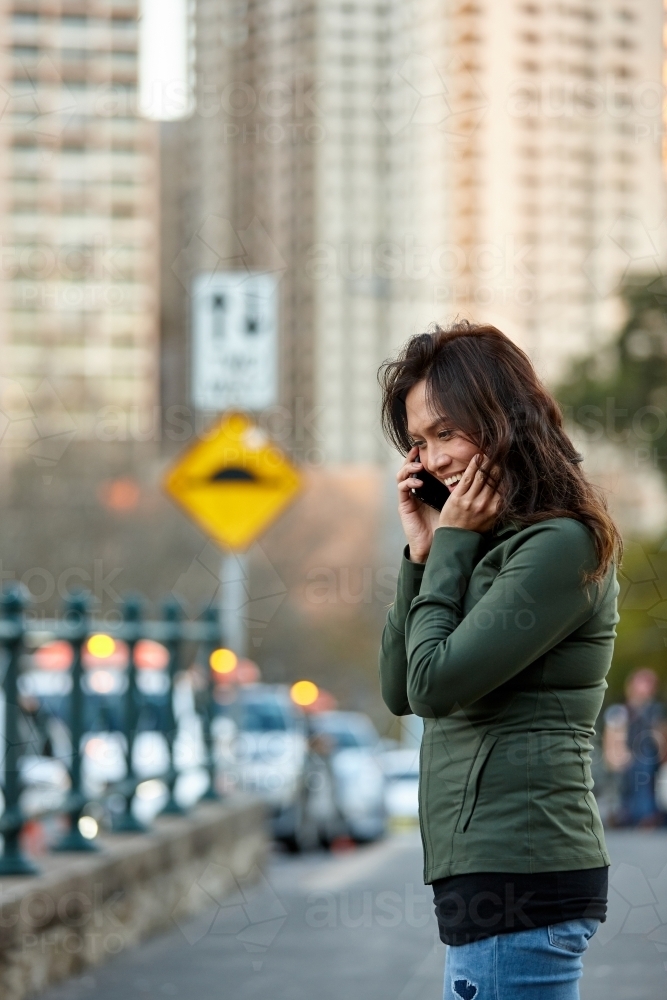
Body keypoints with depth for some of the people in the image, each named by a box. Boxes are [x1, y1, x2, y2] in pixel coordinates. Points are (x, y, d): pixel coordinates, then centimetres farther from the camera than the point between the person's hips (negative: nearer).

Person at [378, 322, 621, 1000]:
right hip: (486, 867, 10)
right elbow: (400, 692, 15)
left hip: (518, 870, -10)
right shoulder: (493, 543, 17)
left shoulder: (560, 545, -12)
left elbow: (436, 682, -16)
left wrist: (450, 547, -5)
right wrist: (421, 551, 7)